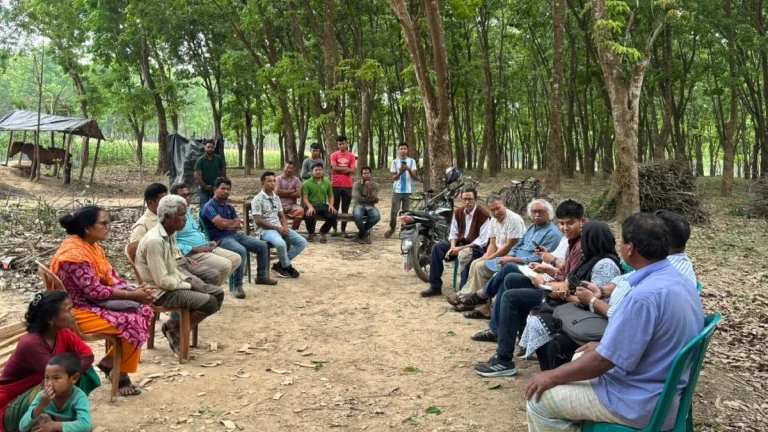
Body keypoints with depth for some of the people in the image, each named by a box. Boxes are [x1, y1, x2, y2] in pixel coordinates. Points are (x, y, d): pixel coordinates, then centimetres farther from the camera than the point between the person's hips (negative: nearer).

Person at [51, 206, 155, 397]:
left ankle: (110, 360, 9)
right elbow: (95, 291, -25)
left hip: (93, 303, 10)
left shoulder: (92, 246, 7)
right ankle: (120, 374, -1)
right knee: (133, 323, -22)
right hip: (78, 311, -10)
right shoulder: (75, 253, -23)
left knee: (144, 311, -1)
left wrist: (135, 290, -11)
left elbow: (110, 277, 7)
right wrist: (132, 295, -21)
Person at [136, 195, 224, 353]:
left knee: (217, 294, 5)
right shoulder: (154, 240, -24)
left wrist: (189, 280, -1)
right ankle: (174, 329, -1)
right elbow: (162, 281, -25)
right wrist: (190, 286, -15)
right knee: (209, 302, -22)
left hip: (172, 284, 10)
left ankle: (176, 326, 7)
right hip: (160, 292, -10)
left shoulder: (170, 236, 6)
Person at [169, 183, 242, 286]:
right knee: (225, 265, -26)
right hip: (190, 254, -10)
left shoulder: (187, 211, 17)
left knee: (236, 259, 4)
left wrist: (207, 243, 10)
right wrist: (195, 249, -23)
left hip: (205, 248, 10)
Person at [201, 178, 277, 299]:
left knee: (262, 246, 4)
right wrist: (235, 221, 0)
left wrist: (228, 224, -11)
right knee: (241, 250, -37)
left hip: (235, 235, 9)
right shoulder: (209, 207, -8)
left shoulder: (229, 207, 18)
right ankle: (238, 285, -30)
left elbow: (239, 226, 10)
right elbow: (222, 224, -20)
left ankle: (261, 276, 19)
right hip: (220, 239, -9)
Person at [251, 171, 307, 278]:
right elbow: (258, 221, -14)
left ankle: (280, 264, 0)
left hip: (280, 228, 8)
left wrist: (285, 227, -4)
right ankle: (287, 267, -8)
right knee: (281, 243, -37)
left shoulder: (276, 197, 15)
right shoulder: (258, 199, -8)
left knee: (302, 242, -7)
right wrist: (277, 228, -17)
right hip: (265, 230, -8)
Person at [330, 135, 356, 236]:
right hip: (335, 185, -1)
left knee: (345, 208, 4)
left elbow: (352, 170, -4)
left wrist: (339, 169, -10)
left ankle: (343, 229, 9)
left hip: (347, 185, 1)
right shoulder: (334, 155, 4)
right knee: (334, 208, 3)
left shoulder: (351, 156, 5)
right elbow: (334, 168, -9)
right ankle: (334, 229, 9)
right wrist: (346, 168, -9)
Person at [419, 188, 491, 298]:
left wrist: (462, 248, -24)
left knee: (466, 254, -39)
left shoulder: (483, 215, -15)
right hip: (460, 243, 6)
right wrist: (453, 247, -14)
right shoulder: (458, 212, 4)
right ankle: (435, 287, -10)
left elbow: (482, 240, -19)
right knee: (437, 247, -14)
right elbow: (453, 232, 8)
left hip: (476, 247, -6)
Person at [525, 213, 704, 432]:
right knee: (579, 361, 27)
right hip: (664, 389, 10)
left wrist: (553, 376, -12)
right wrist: (605, 345, 16)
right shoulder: (680, 280, 2)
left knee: (539, 398, -4)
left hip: (641, 402, -10)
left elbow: (605, 361, -25)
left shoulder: (645, 295, -29)